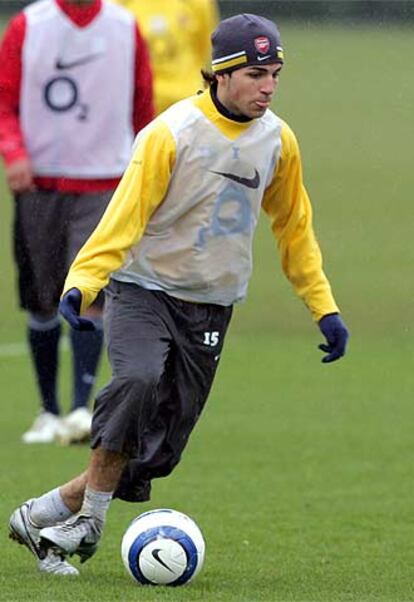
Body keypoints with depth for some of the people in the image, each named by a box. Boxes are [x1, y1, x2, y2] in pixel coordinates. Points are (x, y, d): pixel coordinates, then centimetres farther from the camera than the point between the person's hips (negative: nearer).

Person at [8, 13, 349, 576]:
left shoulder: (278, 141, 3)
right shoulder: (171, 134, -14)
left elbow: (294, 227, 17)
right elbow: (125, 215, -18)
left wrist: (324, 307, 16)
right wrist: (82, 282, -32)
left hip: (210, 308, 5)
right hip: (144, 291, -5)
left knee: (157, 451, -2)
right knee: (137, 380, -33)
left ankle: (49, 510, 14)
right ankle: (90, 520, -20)